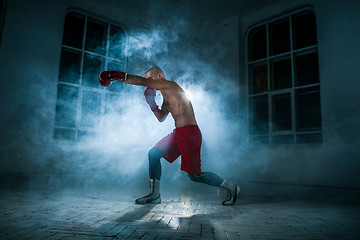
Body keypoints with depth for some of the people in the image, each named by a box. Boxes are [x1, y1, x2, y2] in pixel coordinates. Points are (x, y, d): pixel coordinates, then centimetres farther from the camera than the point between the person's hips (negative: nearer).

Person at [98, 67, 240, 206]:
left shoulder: (169, 85, -8)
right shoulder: (166, 96, 21)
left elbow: (141, 81, -14)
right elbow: (161, 118, 26)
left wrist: (118, 76, -7)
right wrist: (152, 103, 12)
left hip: (189, 133, -10)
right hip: (178, 133, 10)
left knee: (195, 176, -4)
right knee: (153, 154, 8)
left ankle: (231, 187, 14)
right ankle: (154, 195, 16)